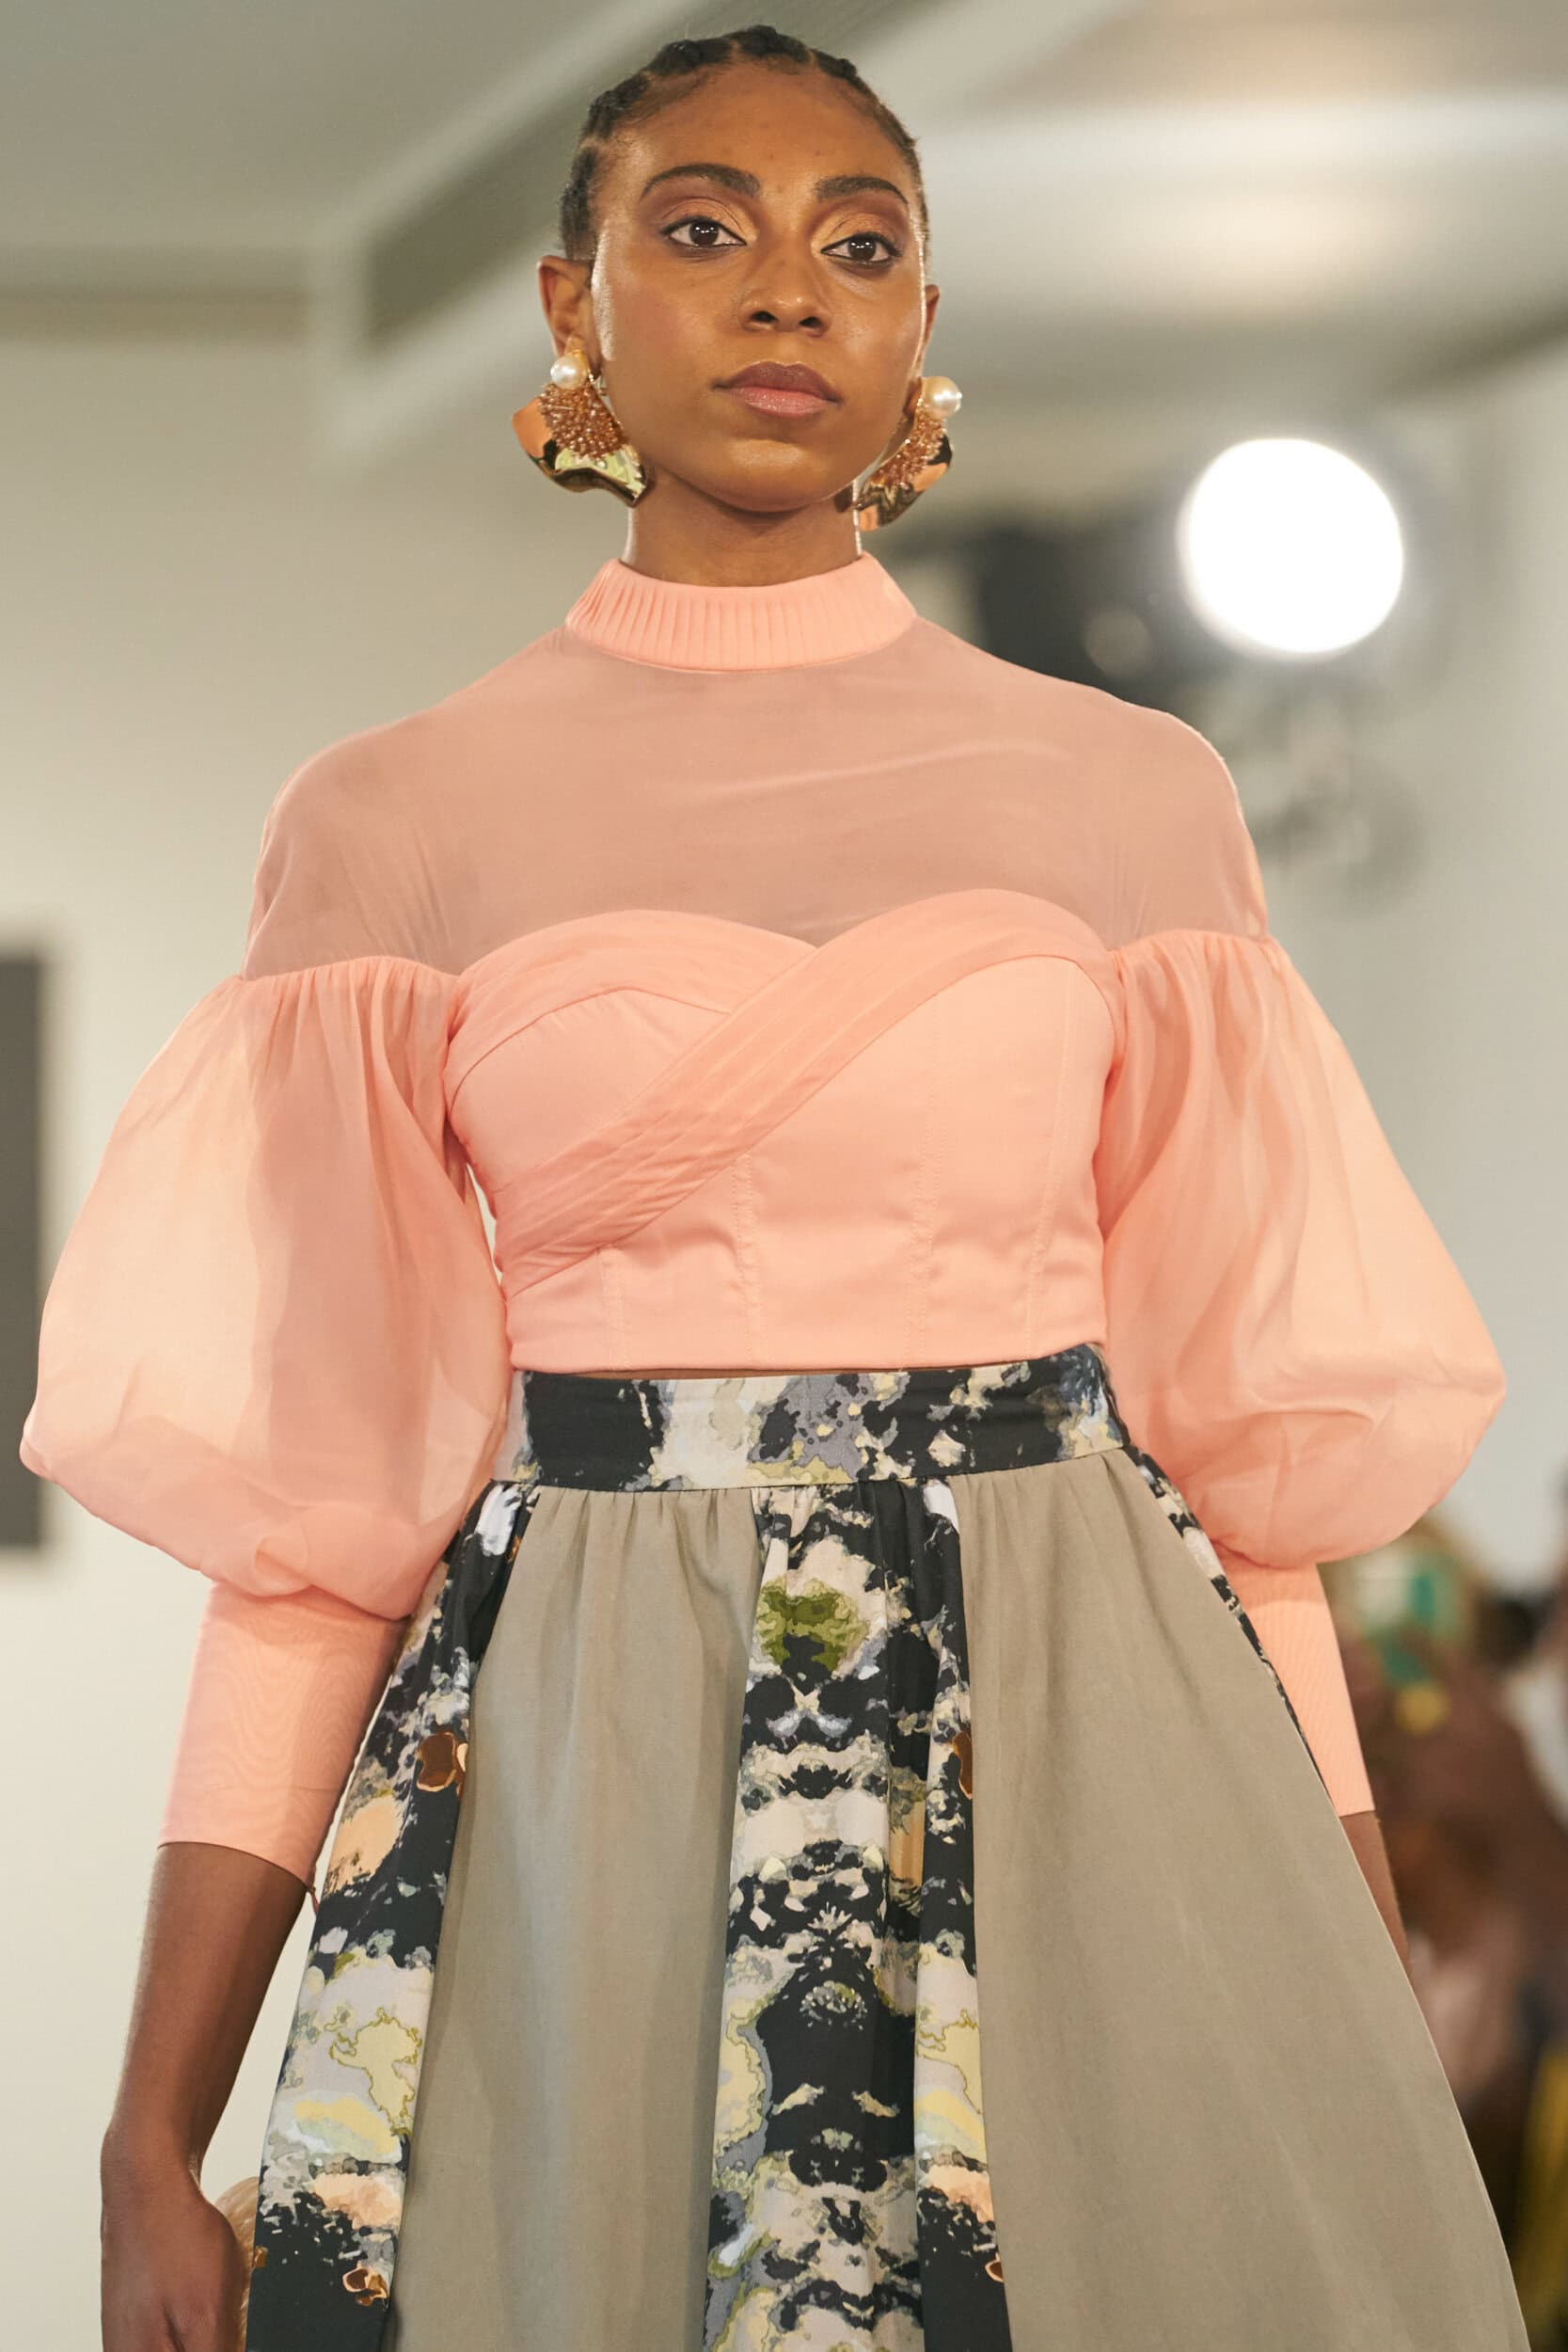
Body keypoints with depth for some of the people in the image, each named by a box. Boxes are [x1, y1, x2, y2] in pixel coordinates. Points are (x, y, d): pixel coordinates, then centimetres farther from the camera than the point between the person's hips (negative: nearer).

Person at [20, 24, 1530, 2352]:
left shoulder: (1134, 799, 7)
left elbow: (1247, 1431, 8)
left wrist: (1385, 2053, 2)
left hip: (1082, 1746, 1)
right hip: (578, 1787, -1)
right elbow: (310, 1499, 3)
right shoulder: (395, 825, 4)